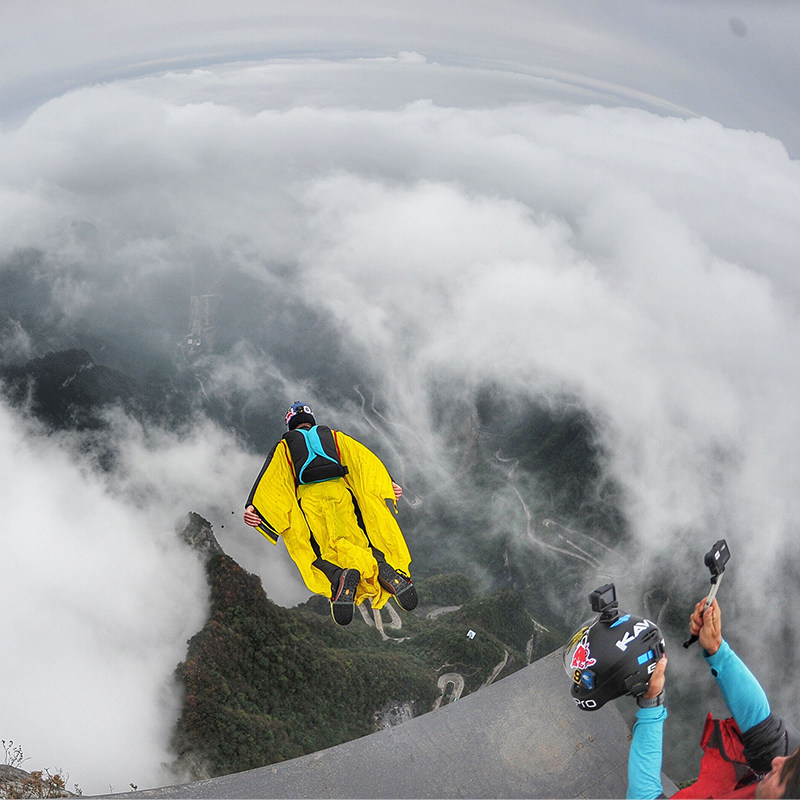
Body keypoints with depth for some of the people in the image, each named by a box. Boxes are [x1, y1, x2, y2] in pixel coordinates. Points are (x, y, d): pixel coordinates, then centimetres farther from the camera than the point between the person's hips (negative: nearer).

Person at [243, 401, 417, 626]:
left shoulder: (284, 445, 27)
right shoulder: (334, 436, 31)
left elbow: (268, 475, 9)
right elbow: (364, 458, 15)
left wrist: (251, 505, -4)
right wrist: (389, 483, 4)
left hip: (309, 497, -1)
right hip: (340, 491, 1)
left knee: (320, 550, -6)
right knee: (362, 539, -2)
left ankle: (337, 576, -42)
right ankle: (384, 567, -37)